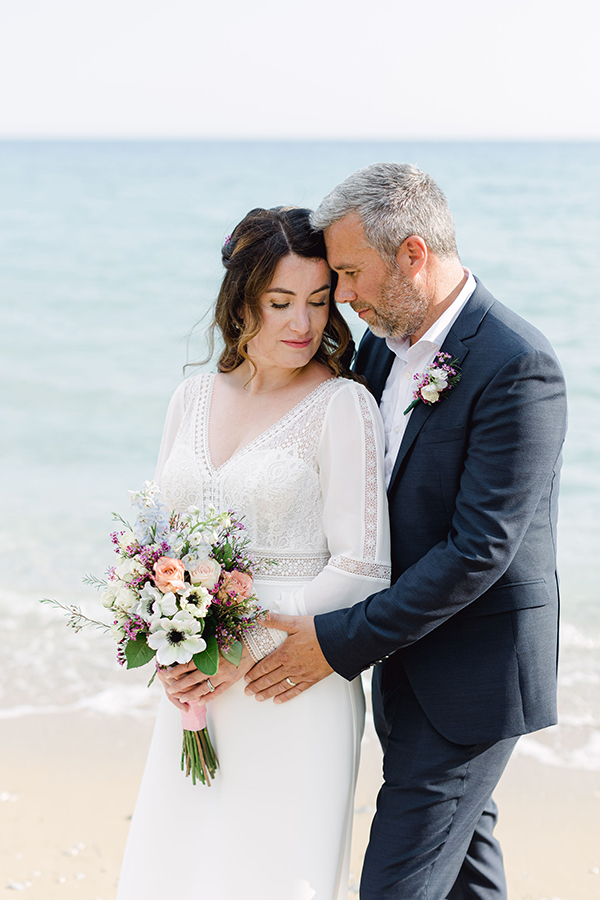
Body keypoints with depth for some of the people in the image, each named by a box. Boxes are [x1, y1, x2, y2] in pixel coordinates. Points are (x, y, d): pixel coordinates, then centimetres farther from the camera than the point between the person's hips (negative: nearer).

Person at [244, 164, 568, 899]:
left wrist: (342, 643, -22)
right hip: (406, 653, 8)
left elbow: (481, 548, -25)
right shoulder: (383, 342, 4)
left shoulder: (517, 368, -22)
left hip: (471, 672, -8)